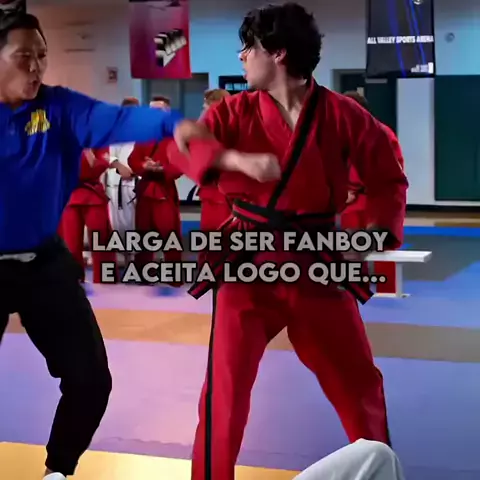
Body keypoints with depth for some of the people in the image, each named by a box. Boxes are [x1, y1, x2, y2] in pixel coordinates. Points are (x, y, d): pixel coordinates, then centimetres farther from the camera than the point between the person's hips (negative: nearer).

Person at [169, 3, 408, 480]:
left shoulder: (341, 114, -5)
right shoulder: (236, 110, -2)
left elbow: (389, 179, 3)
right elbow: (180, 146, -15)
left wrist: (381, 231, -13)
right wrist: (237, 159, -31)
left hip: (317, 262, 1)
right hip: (249, 262, 0)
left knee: (359, 382, 12)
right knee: (225, 386, -5)